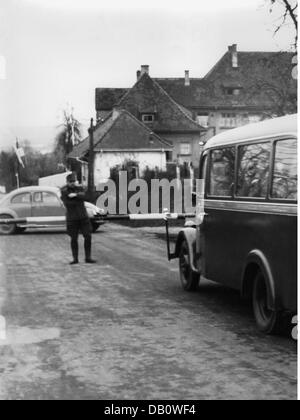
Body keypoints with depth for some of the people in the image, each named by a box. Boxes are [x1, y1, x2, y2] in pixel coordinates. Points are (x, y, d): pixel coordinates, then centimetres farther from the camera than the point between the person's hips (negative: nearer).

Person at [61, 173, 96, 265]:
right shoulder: (64, 191, -5)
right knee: (74, 239, 2)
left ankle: (88, 258, 4)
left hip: (83, 217, 2)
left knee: (88, 236, -3)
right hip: (72, 218, -2)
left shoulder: (80, 188, 4)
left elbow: (83, 196, -17)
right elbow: (68, 203, -18)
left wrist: (75, 195, -35)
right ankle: (75, 259, 13)